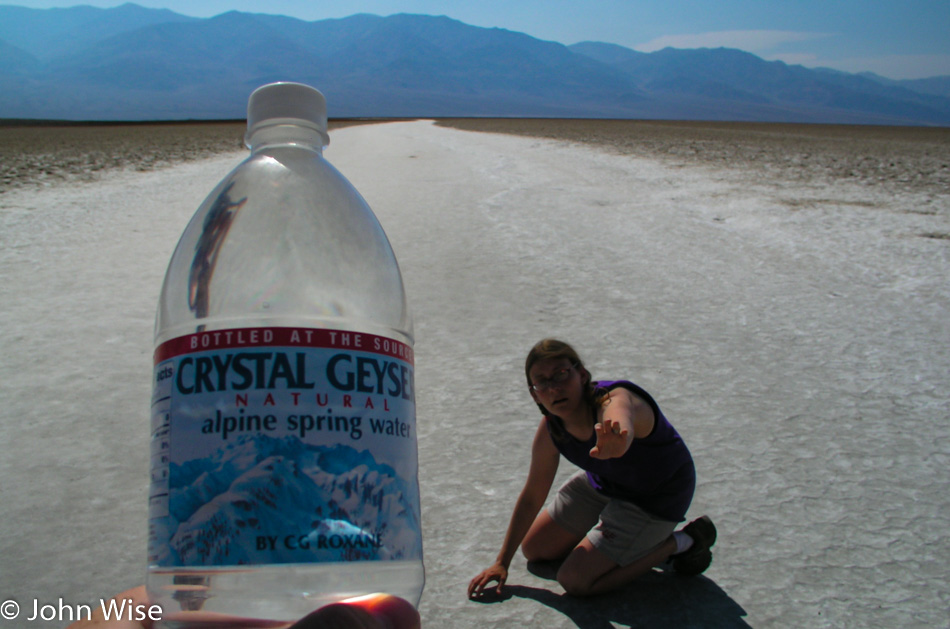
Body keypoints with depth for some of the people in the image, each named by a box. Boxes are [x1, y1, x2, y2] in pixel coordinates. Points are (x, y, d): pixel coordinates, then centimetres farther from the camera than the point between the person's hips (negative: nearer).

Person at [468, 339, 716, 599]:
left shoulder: (616, 401, -38)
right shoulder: (550, 430, -17)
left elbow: (623, 430, -66)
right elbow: (531, 497, -3)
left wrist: (614, 444, -92)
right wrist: (502, 562, 1)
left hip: (655, 500, -7)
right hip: (601, 484, 7)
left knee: (575, 581, -13)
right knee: (534, 549, 16)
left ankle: (678, 543, 1)